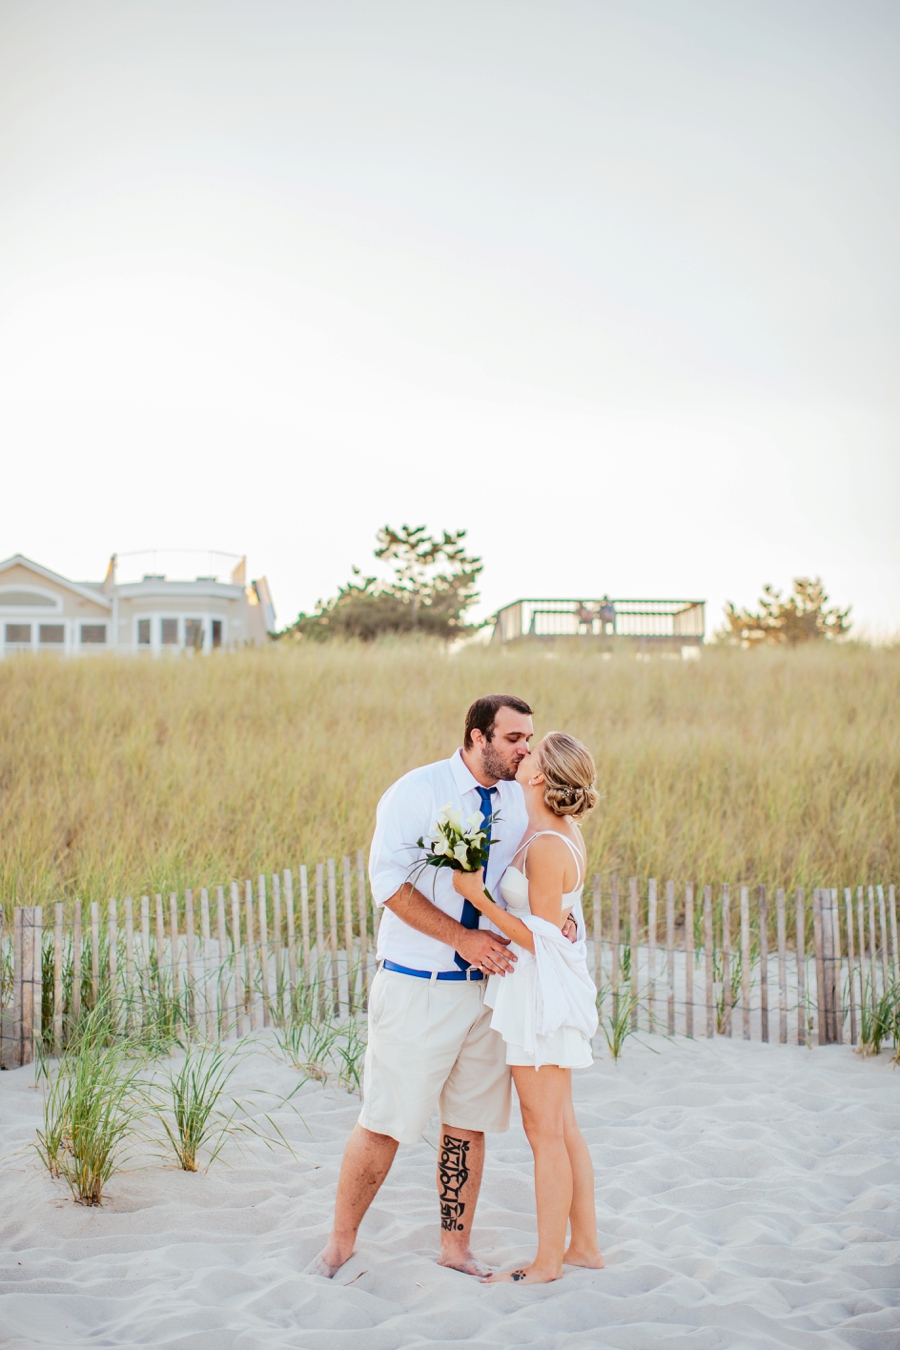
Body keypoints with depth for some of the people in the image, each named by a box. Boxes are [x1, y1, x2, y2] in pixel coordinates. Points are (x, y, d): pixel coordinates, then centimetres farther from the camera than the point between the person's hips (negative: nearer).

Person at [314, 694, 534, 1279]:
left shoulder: (522, 803, 7)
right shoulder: (417, 792, -9)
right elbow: (389, 881, -15)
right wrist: (463, 938, -19)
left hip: (487, 985, 5)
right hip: (417, 984, -4)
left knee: (469, 1122, 11)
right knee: (386, 1121, 0)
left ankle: (457, 1247, 25)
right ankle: (341, 1242, 16)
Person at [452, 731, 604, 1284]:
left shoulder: (546, 846, -21)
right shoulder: (564, 832, 6)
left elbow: (542, 938, -20)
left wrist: (478, 895, -21)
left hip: (541, 992, -9)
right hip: (546, 991, 9)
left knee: (545, 1130, 0)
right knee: (562, 1126, 16)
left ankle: (548, 1262, 10)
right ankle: (584, 1244, 25)